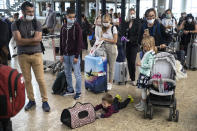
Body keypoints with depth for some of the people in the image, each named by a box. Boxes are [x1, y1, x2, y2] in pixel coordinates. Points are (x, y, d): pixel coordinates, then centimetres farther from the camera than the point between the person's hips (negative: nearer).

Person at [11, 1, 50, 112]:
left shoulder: (37, 23, 2)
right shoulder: (16, 25, 2)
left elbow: (38, 40, -10)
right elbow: (18, 41, -11)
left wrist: (24, 41, -11)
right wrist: (33, 40, -10)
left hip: (36, 54, -1)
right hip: (23, 56, 1)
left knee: (41, 79, -2)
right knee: (27, 80, 9)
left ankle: (45, 101, 10)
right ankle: (31, 100, 23)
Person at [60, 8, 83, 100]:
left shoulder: (77, 27, -8)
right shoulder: (63, 27, 8)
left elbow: (79, 42, -11)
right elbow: (61, 41, 12)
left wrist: (76, 56, -15)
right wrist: (61, 54, 8)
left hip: (74, 54, -6)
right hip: (66, 54, 6)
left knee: (77, 74, 0)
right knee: (67, 73, 13)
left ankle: (78, 92, 11)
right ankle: (70, 90, 27)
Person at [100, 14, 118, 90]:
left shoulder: (113, 28, -7)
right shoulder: (103, 28, 7)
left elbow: (115, 40, -10)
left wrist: (105, 39, -13)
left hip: (112, 49, -4)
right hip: (104, 48, 4)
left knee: (111, 67, 4)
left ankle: (110, 83, 14)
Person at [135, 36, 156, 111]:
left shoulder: (150, 54, -19)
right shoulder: (147, 52, 11)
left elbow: (149, 65, -24)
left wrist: (141, 64, -17)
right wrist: (140, 63, 8)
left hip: (146, 74, -9)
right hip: (143, 73, 9)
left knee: (143, 89, -1)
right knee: (142, 89, 17)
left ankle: (143, 105, 10)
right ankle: (141, 102, 29)